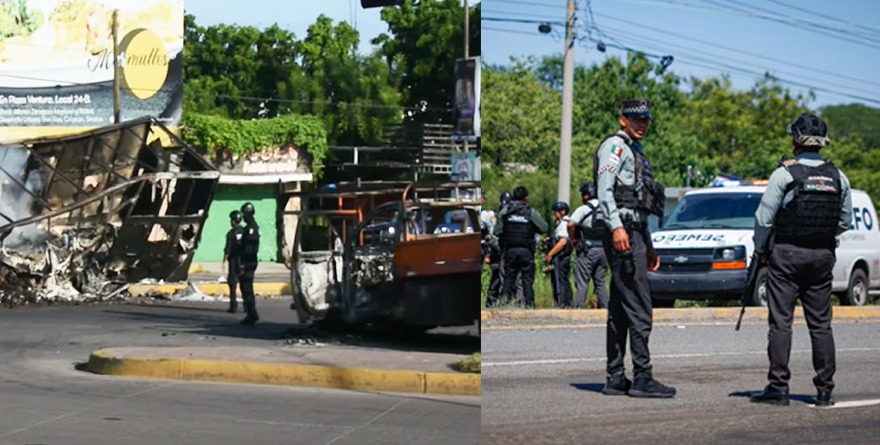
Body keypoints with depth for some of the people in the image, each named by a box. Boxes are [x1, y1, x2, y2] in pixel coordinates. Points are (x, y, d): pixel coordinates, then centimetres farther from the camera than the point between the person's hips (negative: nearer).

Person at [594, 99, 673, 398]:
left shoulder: (636, 154, 26)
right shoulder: (614, 146, -3)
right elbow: (604, 190, -16)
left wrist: (648, 246, 27)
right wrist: (616, 227, -29)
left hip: (634, 234, 10)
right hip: (621, 233, -10)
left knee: (620, 310, 8)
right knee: (638, 307, -13)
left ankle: (616, 379, 10)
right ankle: (642, 378, -15)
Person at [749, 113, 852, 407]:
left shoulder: (784, 174, -10)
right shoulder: (838, 178, 4)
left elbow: (764, 218, -8)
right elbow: (845, 221, 11)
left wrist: (760, 250, 6)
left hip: (786, 254, -4)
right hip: (823, 256, 4)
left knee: (780, 322, -2)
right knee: (821, 324, 7)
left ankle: (778, 387, -5)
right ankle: (825, 390, 7)